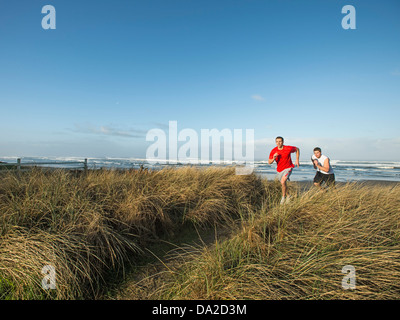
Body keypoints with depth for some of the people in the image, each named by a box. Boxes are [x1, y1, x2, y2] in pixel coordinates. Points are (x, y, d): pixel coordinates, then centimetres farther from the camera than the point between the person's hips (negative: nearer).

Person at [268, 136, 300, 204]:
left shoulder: (288, 148, -17)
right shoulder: (273, 151, -12)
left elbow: (297, 149, 4)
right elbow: (269, 162, -8)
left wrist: (297, 160, -1)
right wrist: (273, 158, -29)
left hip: (288, 168, -4)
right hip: (280, 169, 4)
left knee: (283, 182, -24)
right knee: (283, 184, 18)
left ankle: (283, 196, 0)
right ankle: (288, 195, 48)